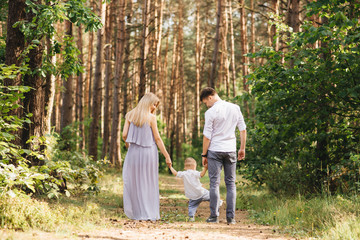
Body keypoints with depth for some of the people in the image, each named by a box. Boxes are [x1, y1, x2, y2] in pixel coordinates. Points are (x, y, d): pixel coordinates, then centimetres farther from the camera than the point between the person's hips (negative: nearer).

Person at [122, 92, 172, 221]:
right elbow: (157, 139, -4)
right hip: (149, 152, -3)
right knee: (149, 183, 6)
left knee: (133, 182, 10)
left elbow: (124, 135, 0)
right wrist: (167, 156, 2)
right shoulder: (151, 118, -6)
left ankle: (136, 213, 8)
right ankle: (150, 213, 8)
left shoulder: (130, 115, 4)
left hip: (133, 152, 3)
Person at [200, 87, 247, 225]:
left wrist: (204, 154, 1)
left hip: (215, 151, -4)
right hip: (231, 150, 4)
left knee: (214, 183, 2)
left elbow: (207, 136, -8)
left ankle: (214, 216, 1)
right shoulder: (235, 108, 5)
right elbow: (243, 130, 8)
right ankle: (231, 217, 4)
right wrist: (242, 148, 16)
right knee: (230, 183, 7)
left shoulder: (210, 112, -10)